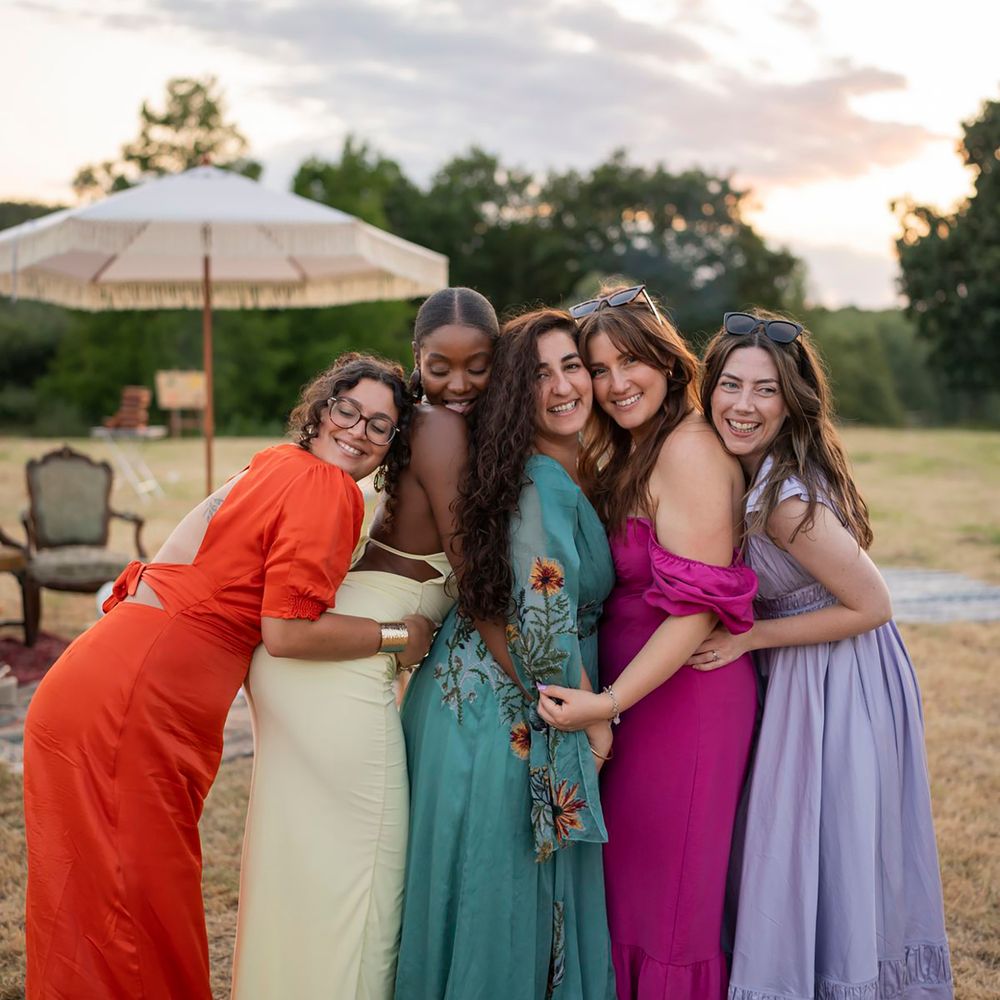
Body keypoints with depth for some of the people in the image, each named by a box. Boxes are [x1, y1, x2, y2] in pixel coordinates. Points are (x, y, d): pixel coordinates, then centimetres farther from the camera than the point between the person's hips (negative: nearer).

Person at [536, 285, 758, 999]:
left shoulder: (689, 447, -18)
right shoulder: (623, 455, 13)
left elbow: (697, 606, -23)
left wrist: (610, 701, -24)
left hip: (684, 693, -9)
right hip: (633, 689, 9)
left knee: (669, 894, 4)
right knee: (628, 881, 20)